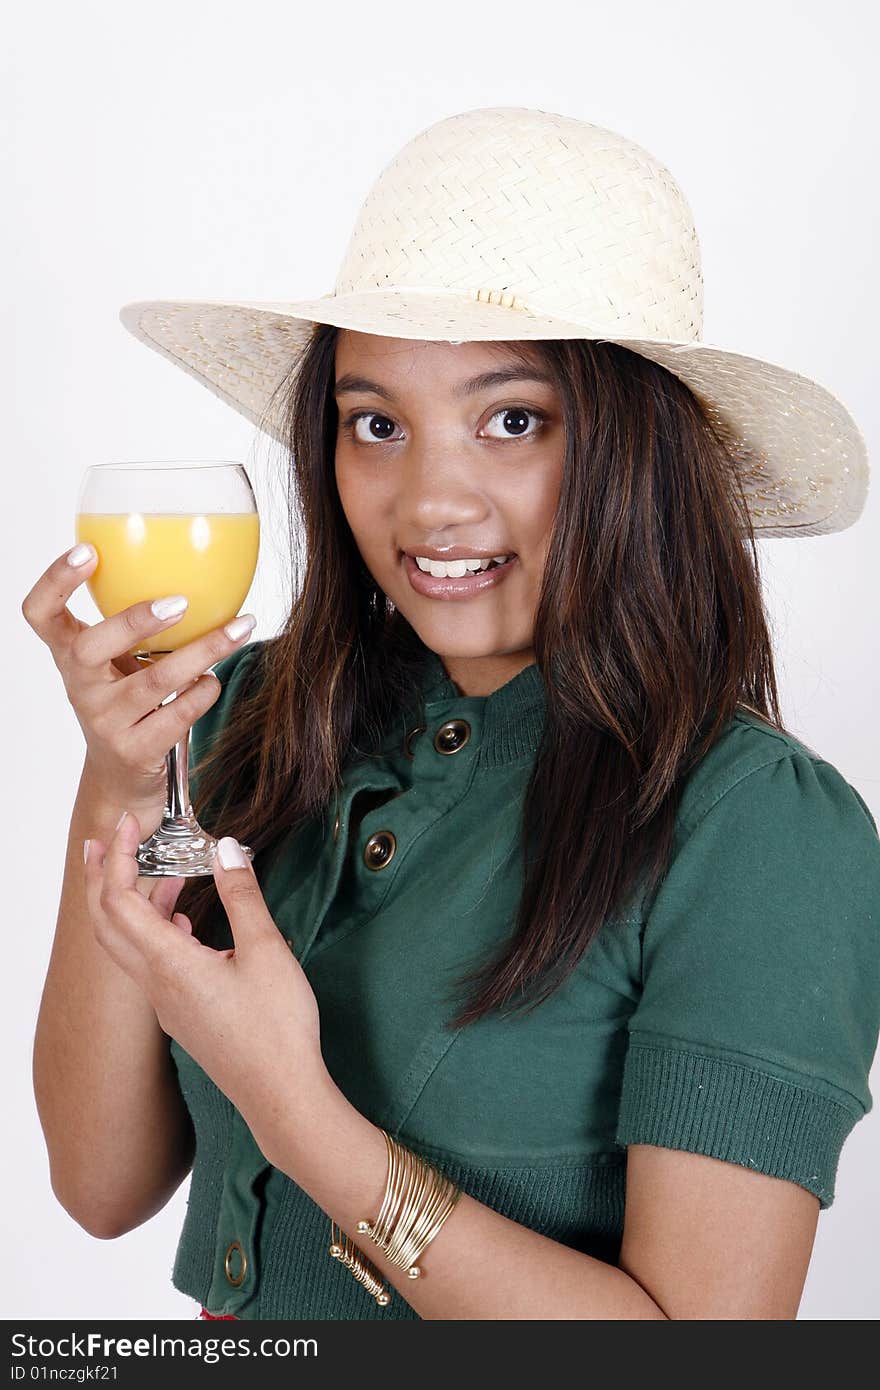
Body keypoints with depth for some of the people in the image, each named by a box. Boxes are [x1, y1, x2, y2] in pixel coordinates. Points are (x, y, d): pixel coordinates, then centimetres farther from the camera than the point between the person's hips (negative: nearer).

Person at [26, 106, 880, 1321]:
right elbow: (105, 1186, -11)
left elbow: (705, 1330, -25)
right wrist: (118, 792, -23)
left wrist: (291, 1108, -31)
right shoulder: (256, 717, -12)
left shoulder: (769, 831, -24)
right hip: (232, 1322, 4)